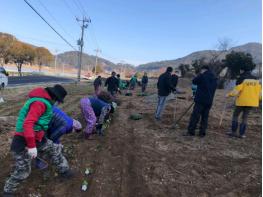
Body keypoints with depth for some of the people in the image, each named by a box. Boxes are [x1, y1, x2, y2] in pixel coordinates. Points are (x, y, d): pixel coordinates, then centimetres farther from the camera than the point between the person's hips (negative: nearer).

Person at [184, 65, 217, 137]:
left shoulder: (202, 75, -6)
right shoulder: (214, 78, 15)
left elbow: (194, 81, 5)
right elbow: (213, 89, 22)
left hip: (200, 100, -6)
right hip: (209, 101, 7)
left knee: (195, 116, -4)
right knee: (205, 117, 9)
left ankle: (191, 132, -2)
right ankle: (202, 133, 12)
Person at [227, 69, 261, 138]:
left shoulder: (241, 79, -10)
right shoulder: (256, 79, 7)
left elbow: (236, 91, -15)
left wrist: (228, 95, 0)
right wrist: (258, 99, 24)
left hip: (242, 101, -5)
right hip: (251, 102, 5)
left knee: (235, 115, 11)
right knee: (245, 117, 12)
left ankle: (234, 132, 11)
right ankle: (242, 134, 12)